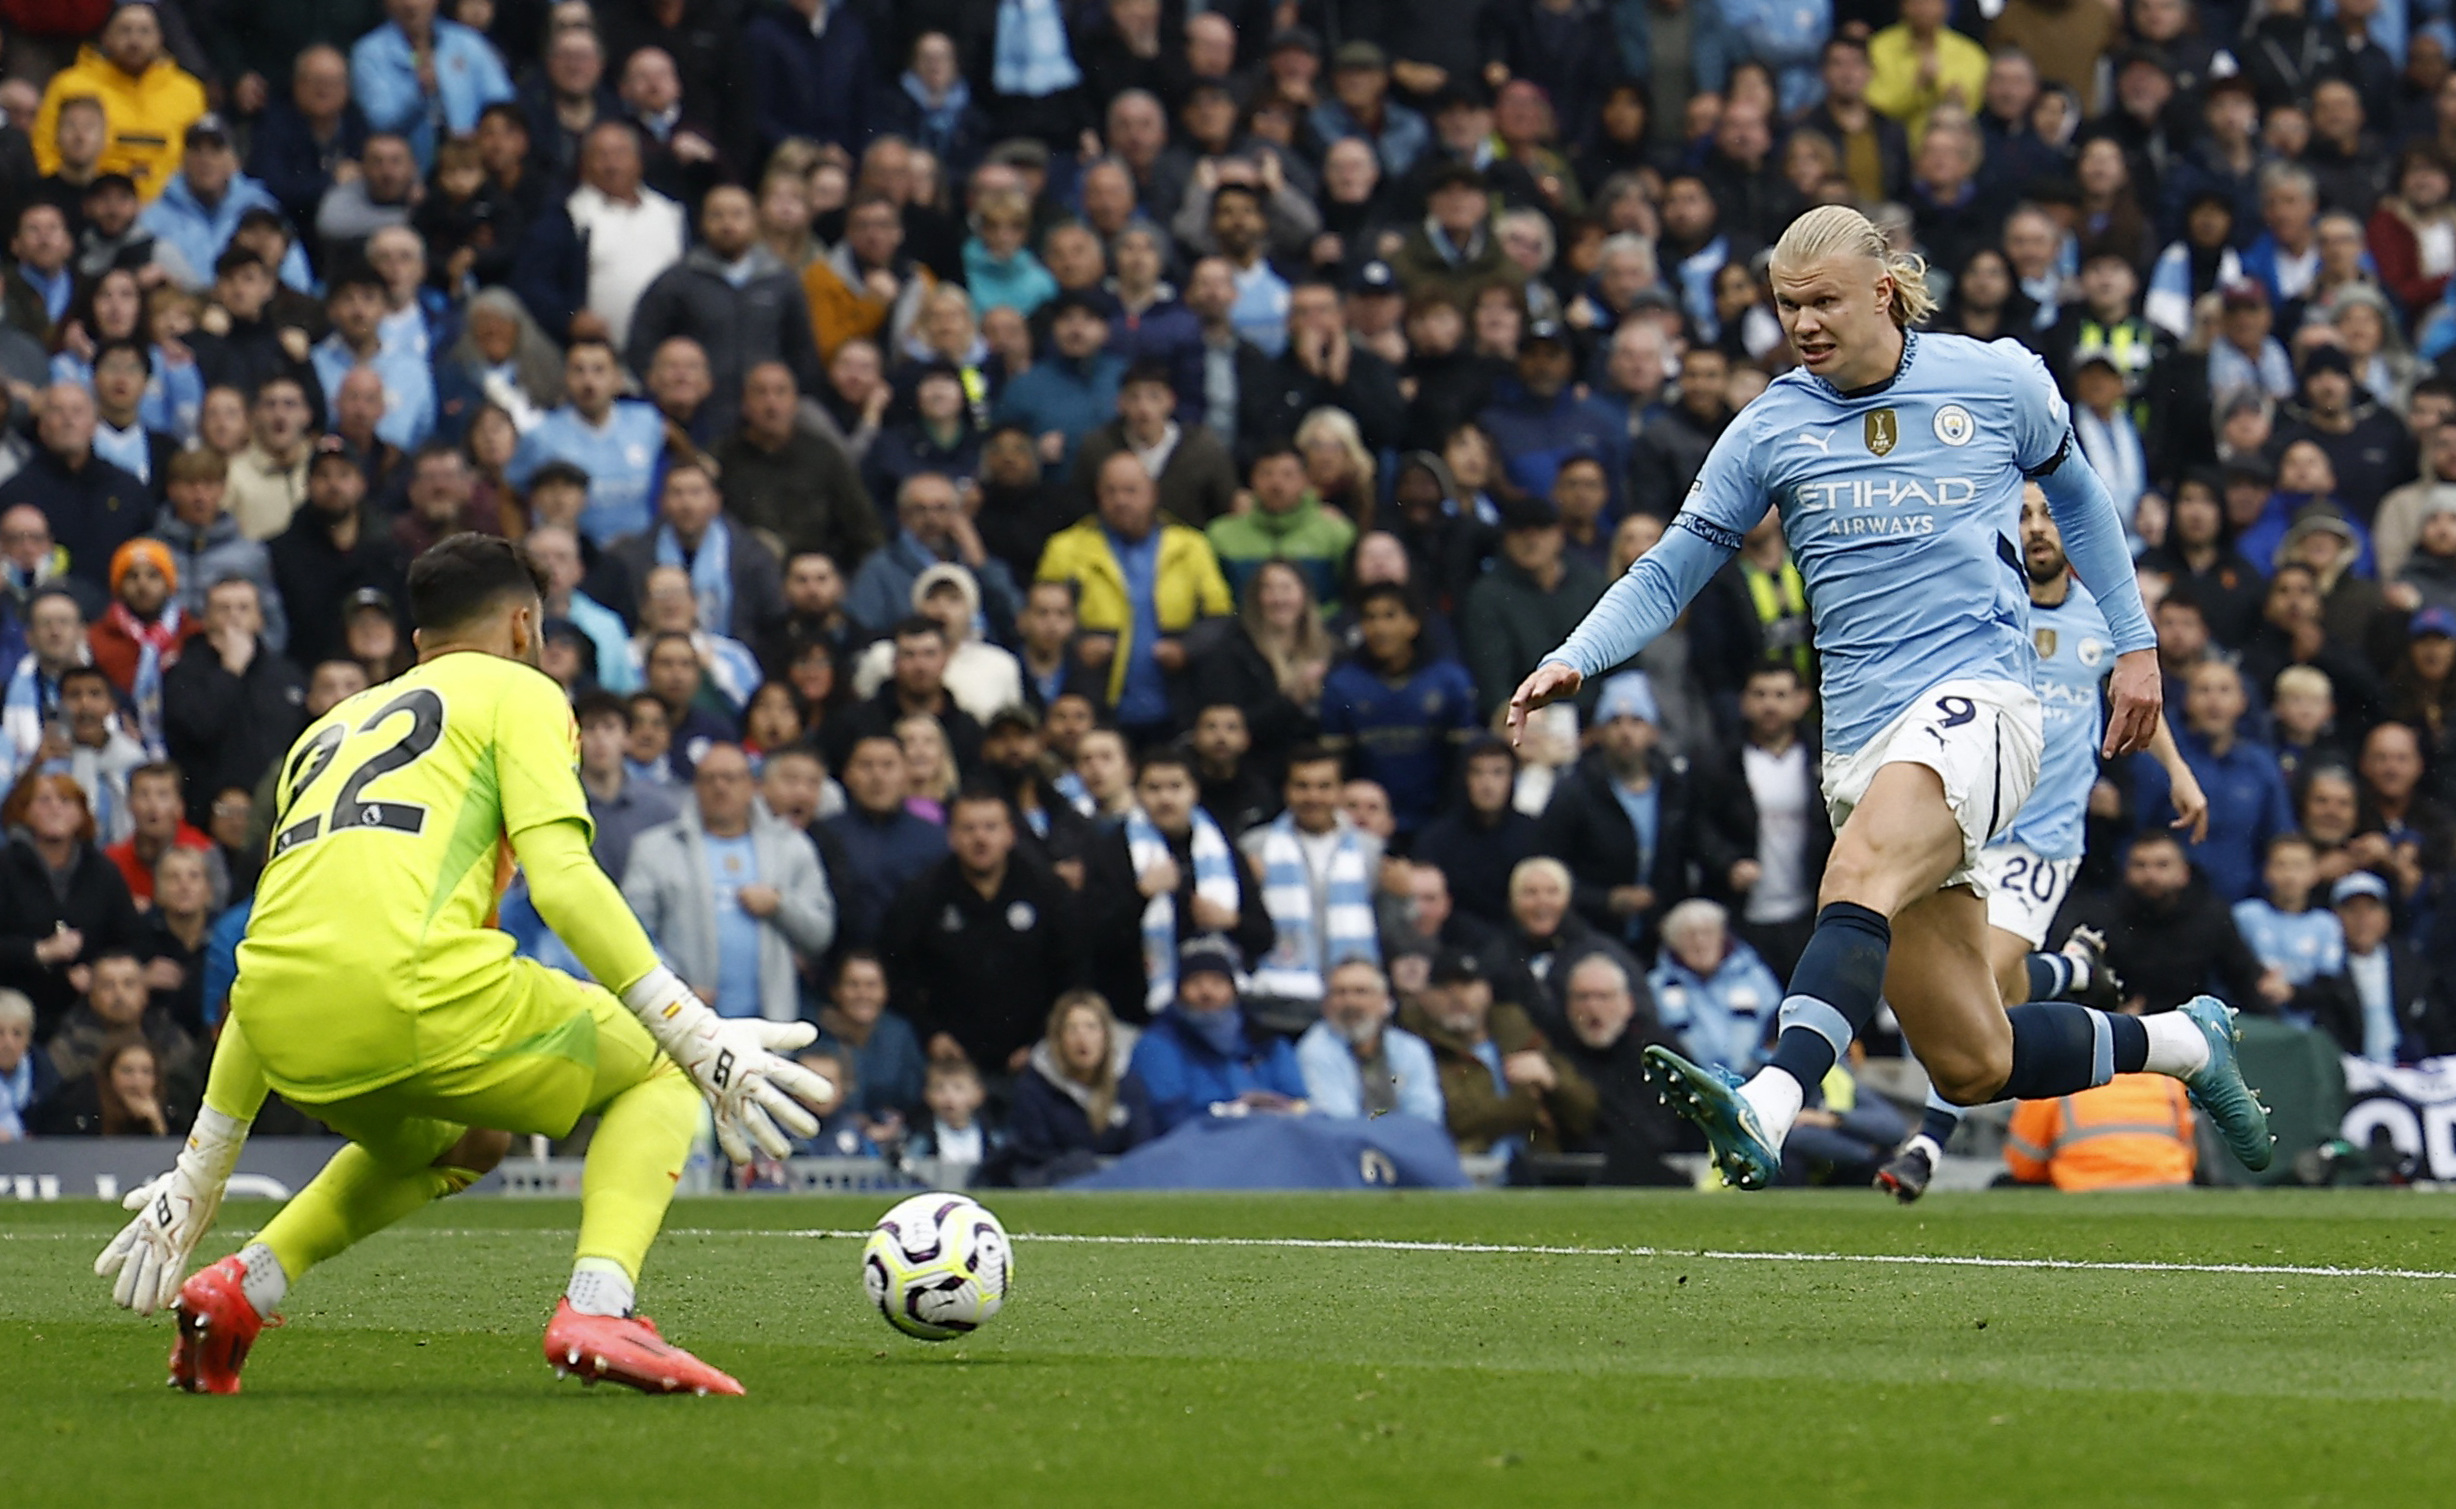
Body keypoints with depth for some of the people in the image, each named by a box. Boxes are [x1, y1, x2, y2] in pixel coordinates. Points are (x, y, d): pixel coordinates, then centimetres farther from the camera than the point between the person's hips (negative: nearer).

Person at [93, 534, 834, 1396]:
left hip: (290, 1033, 6)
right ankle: (597, 1307, -8)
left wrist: (198, 1179, 33)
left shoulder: (327, 734, 35)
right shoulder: (516, 690, 17)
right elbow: (562, 880, -1)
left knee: (459, 1143, 36)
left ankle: (242, 1288, 16)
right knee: (656, 1075, 18)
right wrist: (701, 1040, -2)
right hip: (418, 985, -6)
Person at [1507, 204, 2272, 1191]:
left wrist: (2134, 642, 21)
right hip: (1861, 735, 4)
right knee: (1973, 1065, 0)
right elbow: (1667, 575, 9)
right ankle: (2185, 1043, 26)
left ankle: (1767, 1114, -53)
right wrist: (1574, 662, -8)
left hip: (1977, 698, -4)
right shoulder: (1771, 430, 6)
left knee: (1858, 876, -35)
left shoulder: (1998, 383, 4)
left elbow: (2075, 494, 23)